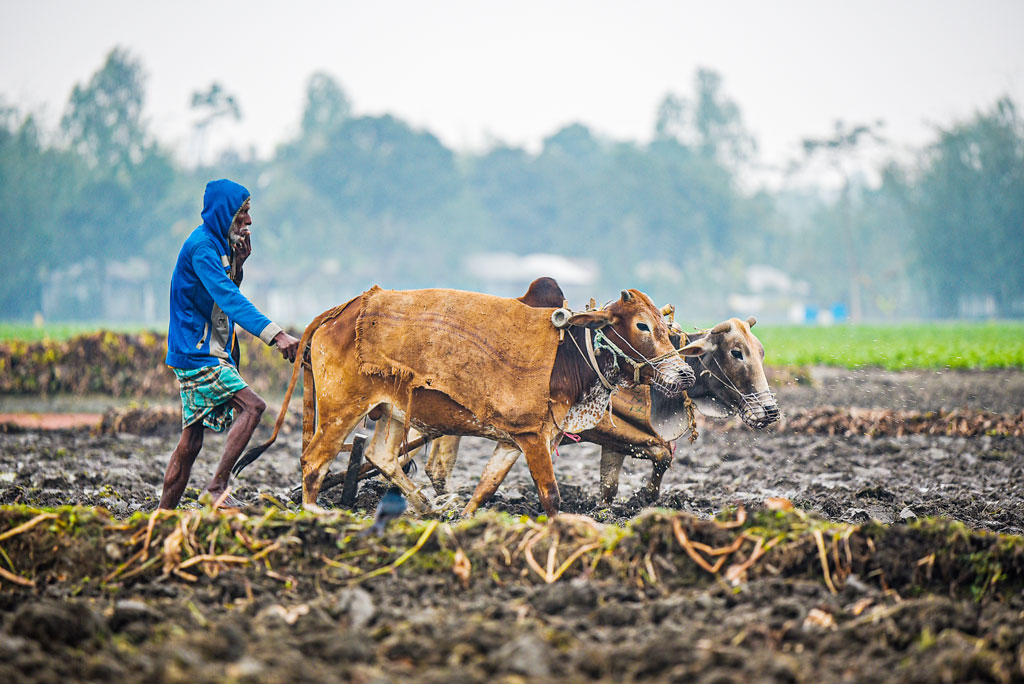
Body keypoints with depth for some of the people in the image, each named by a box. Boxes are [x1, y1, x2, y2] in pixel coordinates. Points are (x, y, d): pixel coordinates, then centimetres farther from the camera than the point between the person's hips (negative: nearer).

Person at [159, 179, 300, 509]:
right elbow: (229, 299, -27)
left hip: (204, 352, 10)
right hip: (197, 352, -10)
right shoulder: (200, 246, -15)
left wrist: (237, 264, 4)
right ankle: (218, 485, -17)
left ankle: (164, 514, 12)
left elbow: (225, 294, 22)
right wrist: (274, 333, -36)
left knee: (192, 439, 9)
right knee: (253, 406, -19)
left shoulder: (215, 243, 16)